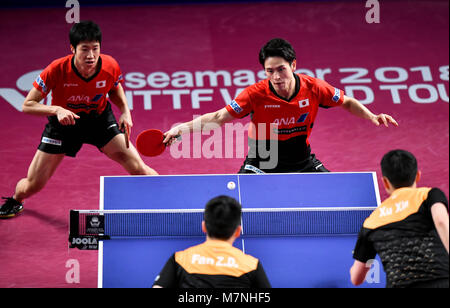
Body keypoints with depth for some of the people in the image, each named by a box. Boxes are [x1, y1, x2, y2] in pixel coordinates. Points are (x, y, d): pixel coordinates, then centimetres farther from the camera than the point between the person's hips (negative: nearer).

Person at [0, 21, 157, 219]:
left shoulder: (110, 66, -21)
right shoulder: (56, 70, -29)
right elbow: (28, 105, -22)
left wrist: (125, 111, -13)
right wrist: (57, 110, -38)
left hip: (100, 119, 1)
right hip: (64, 121, -1)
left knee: (138, 169, -13)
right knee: (32, 186, 1)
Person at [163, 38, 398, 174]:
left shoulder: (313, 88, -16)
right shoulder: (256, 94, -23)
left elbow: (346, 102, 2)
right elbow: (218, 117, -22)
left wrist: (371, 116, -12)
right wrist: (184, 127, -34)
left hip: (301, 161, 3)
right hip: (262, 163, -3)